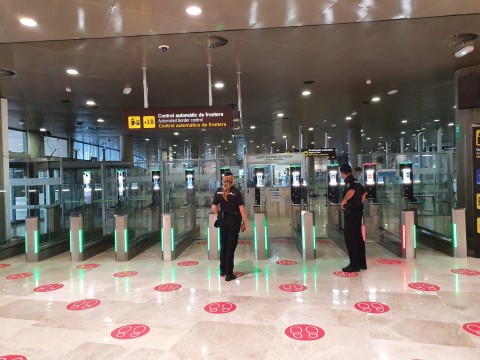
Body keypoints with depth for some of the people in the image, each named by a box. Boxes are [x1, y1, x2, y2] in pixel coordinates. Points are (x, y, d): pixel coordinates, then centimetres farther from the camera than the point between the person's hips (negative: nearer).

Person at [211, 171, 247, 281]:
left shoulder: (218, 191, 0)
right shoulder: (236, 192, -11)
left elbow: (214, 208, 2)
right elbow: (242, 209, -14)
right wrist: (244, 223, -6)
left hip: (222, 221, 4)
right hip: (234, 221, -4)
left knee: (223, 246, 18)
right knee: (231, 247, 3)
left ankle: (222, 270, 30)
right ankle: (229, 274, 8)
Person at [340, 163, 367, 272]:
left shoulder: (349, 181, -14)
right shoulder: (356, 181, 14)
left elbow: (351, 191, -37)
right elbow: (364, 192, 30)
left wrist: (343, 201, -24)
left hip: (351, 213, -9)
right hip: (358, 211, 9)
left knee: (350, 238, -3)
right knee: (358, 237, 15)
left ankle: (355, 265, 1)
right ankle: (362, 263, 22)